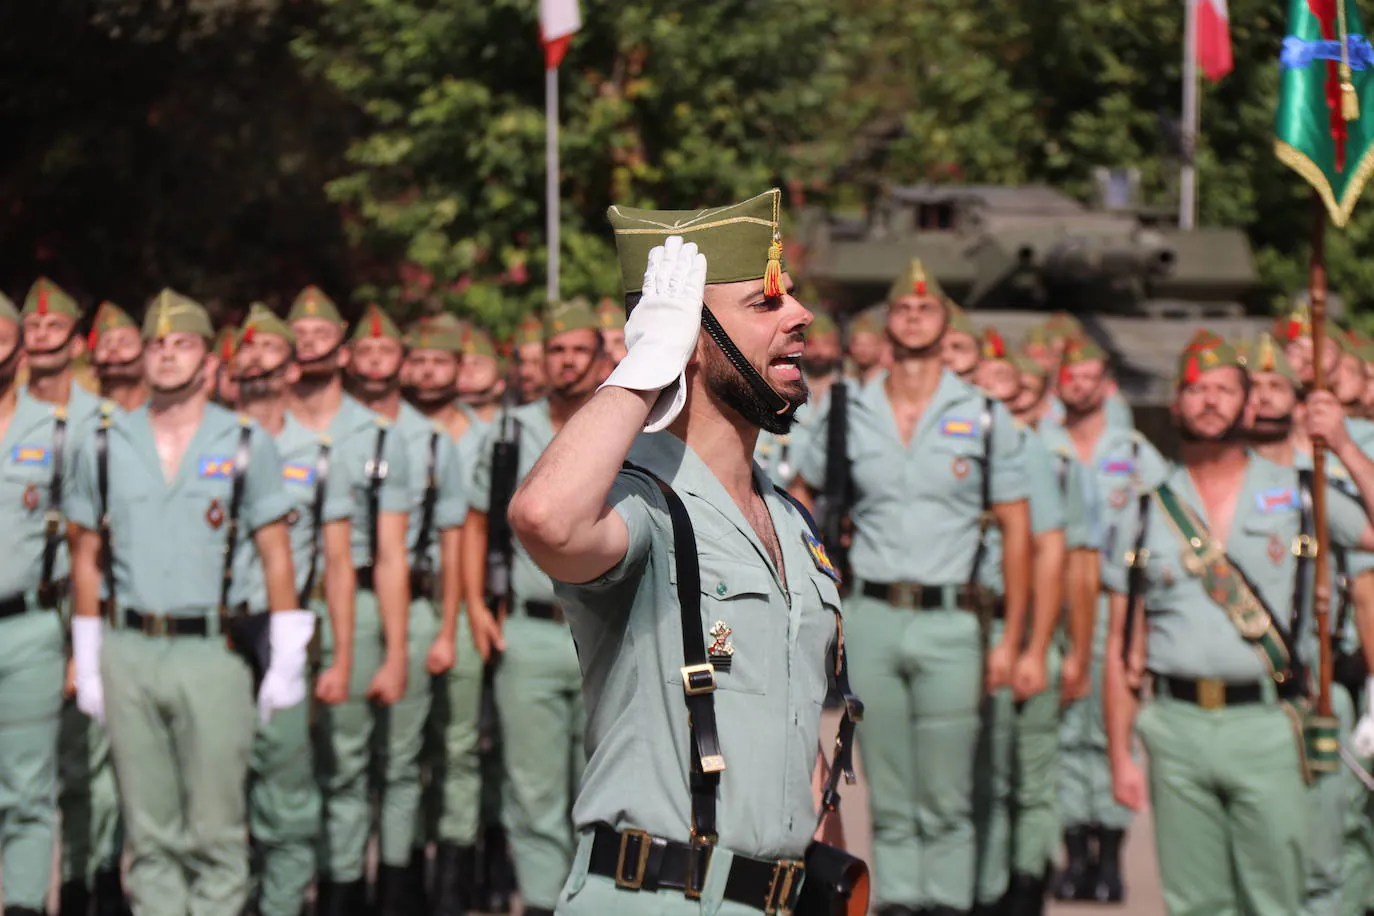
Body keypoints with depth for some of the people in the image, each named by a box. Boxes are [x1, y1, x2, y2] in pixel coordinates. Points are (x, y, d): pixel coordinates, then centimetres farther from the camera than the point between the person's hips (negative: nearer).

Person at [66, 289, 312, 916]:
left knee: (215, 832, -2)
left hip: (213, 653, -2)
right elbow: (87, 559, 13)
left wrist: (287, 660, -3)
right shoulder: (105, 446, 9)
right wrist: (87, 663, 9)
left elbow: (276, 557, 3)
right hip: (128, 653, 2)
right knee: (149, 834, 6)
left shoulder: (247, 445, 3)